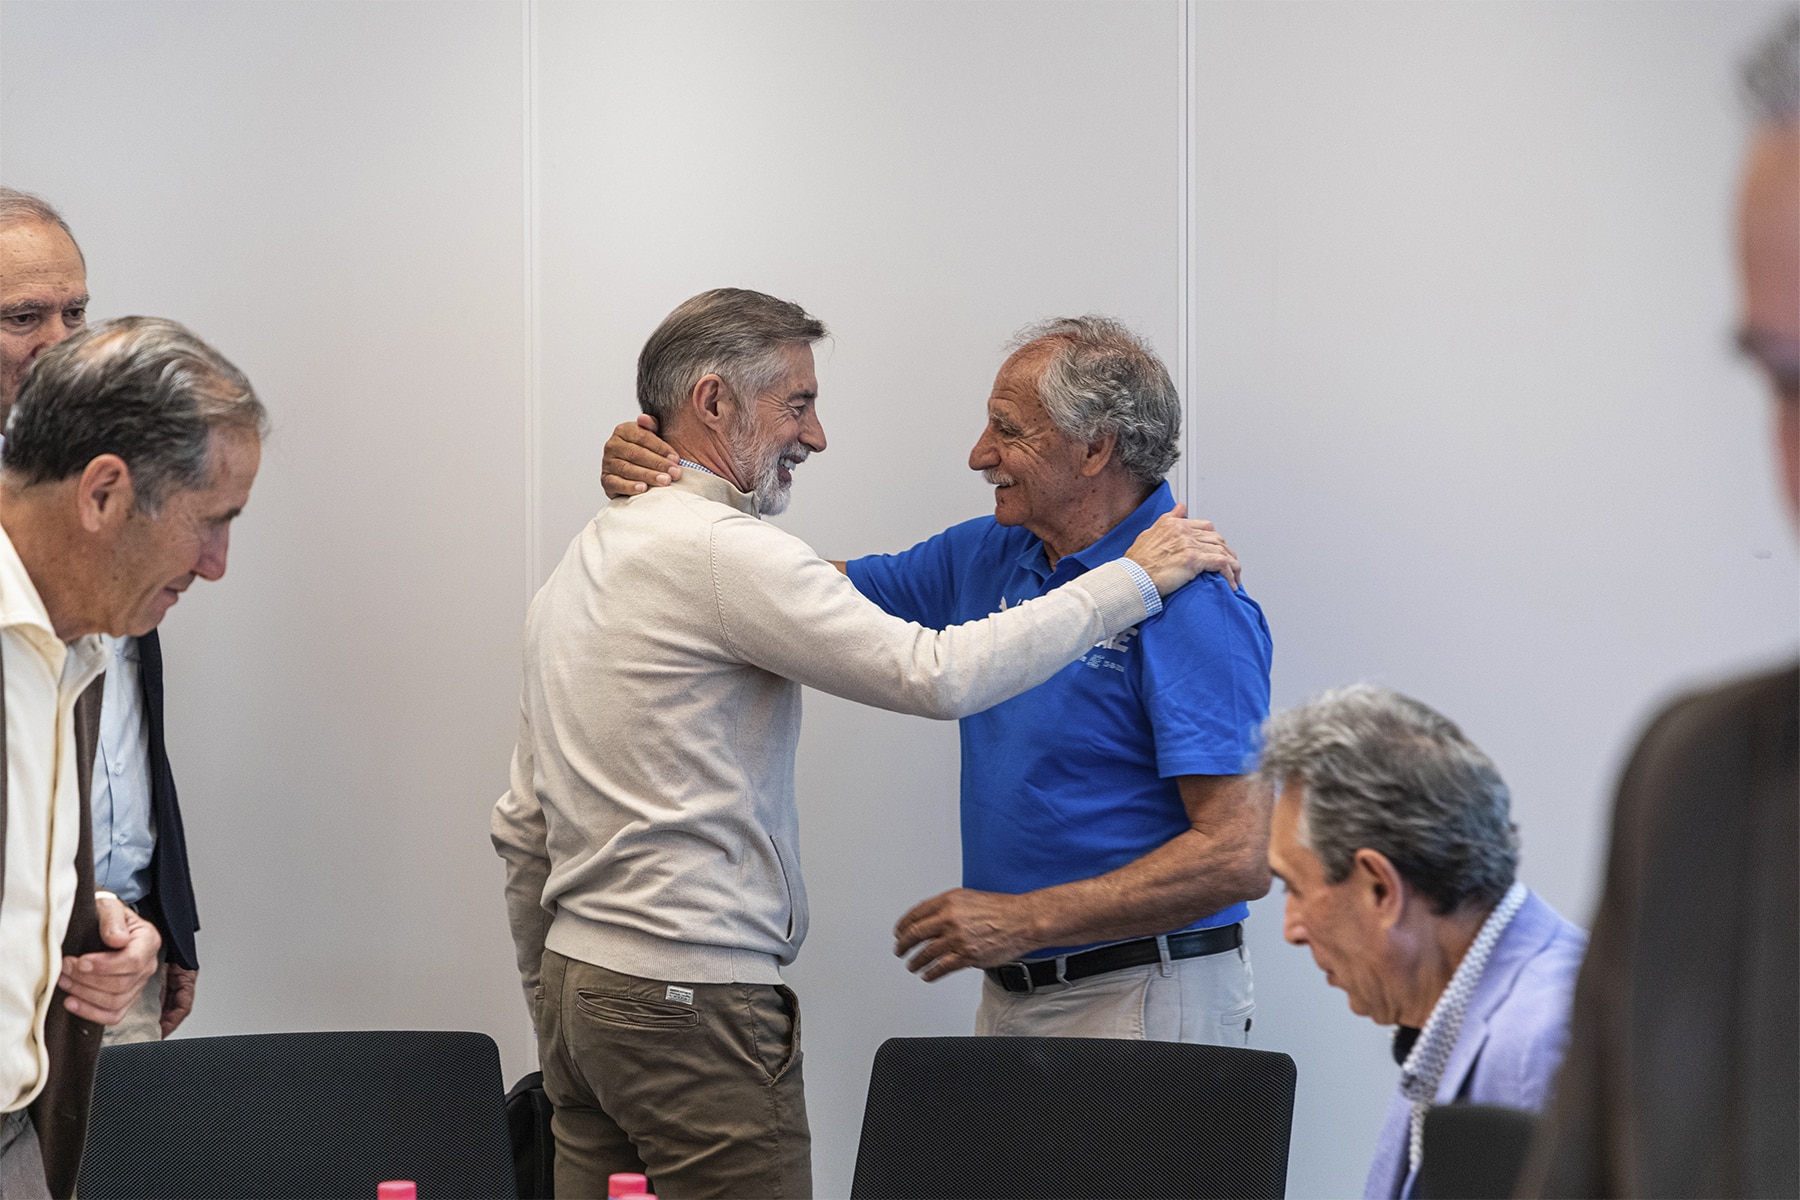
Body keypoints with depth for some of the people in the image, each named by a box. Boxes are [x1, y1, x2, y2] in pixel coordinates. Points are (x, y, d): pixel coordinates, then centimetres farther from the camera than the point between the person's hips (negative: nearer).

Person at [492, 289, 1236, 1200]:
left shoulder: (578, 566, 17)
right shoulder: (722, 550, -13)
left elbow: (523, 829, 20)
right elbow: (939, 675, -19)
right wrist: (1132, 579, -10)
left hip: (578, 981, 10)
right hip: (693, 999, -10)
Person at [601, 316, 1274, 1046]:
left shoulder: (1190, 606, -17)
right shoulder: (988, 558, 11)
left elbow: (1240, 855, -23)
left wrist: (1027, 921, -22)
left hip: (1135, 1007, -8)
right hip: (1011, 998, 8)